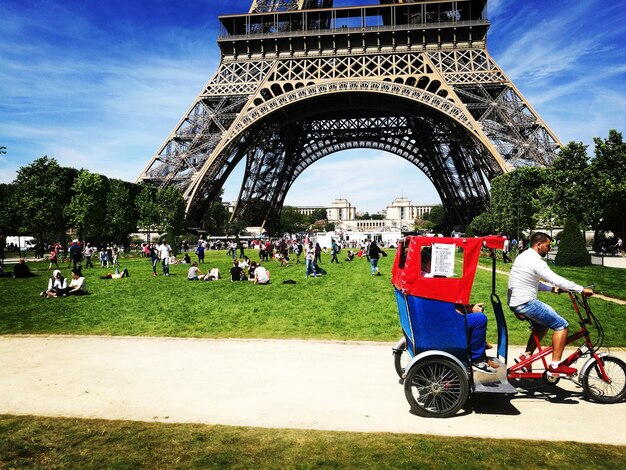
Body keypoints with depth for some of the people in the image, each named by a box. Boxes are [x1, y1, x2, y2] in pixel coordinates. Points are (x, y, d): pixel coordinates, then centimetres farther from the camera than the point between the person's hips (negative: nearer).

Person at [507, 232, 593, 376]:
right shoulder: (535, 261, -16)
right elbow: (557, 280, -22)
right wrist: (581, 289, -17)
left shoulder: (523, 257, 16)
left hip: (514, 303, 10)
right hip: (526, 303, -10)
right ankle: (555, 365, -2)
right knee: (561, 325, -4)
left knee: (543, 325, 27)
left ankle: (526, 356, 26)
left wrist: (551, 288, 15)